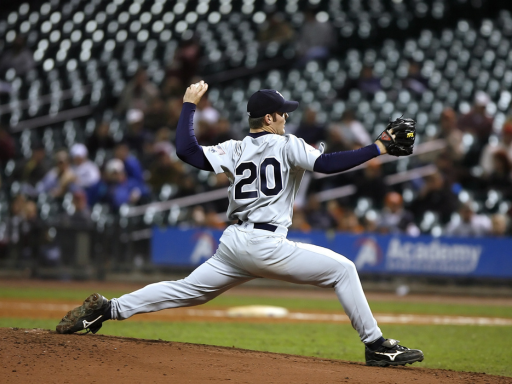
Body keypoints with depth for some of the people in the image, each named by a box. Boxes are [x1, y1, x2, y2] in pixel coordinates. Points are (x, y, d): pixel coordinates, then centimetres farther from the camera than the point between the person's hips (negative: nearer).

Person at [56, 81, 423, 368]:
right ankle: (377, 345, -5)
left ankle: (107, 309, 8)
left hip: (232, 245, 6)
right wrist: (378, 149, -13)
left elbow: (186, 150, 3)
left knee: (187, 290, 15)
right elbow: (327, 164, -15)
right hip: (266, 245, -6)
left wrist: (189, 105, 15)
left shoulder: (235, 150, 12)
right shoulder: (287, 145, -2)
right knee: (342, 268, 1)